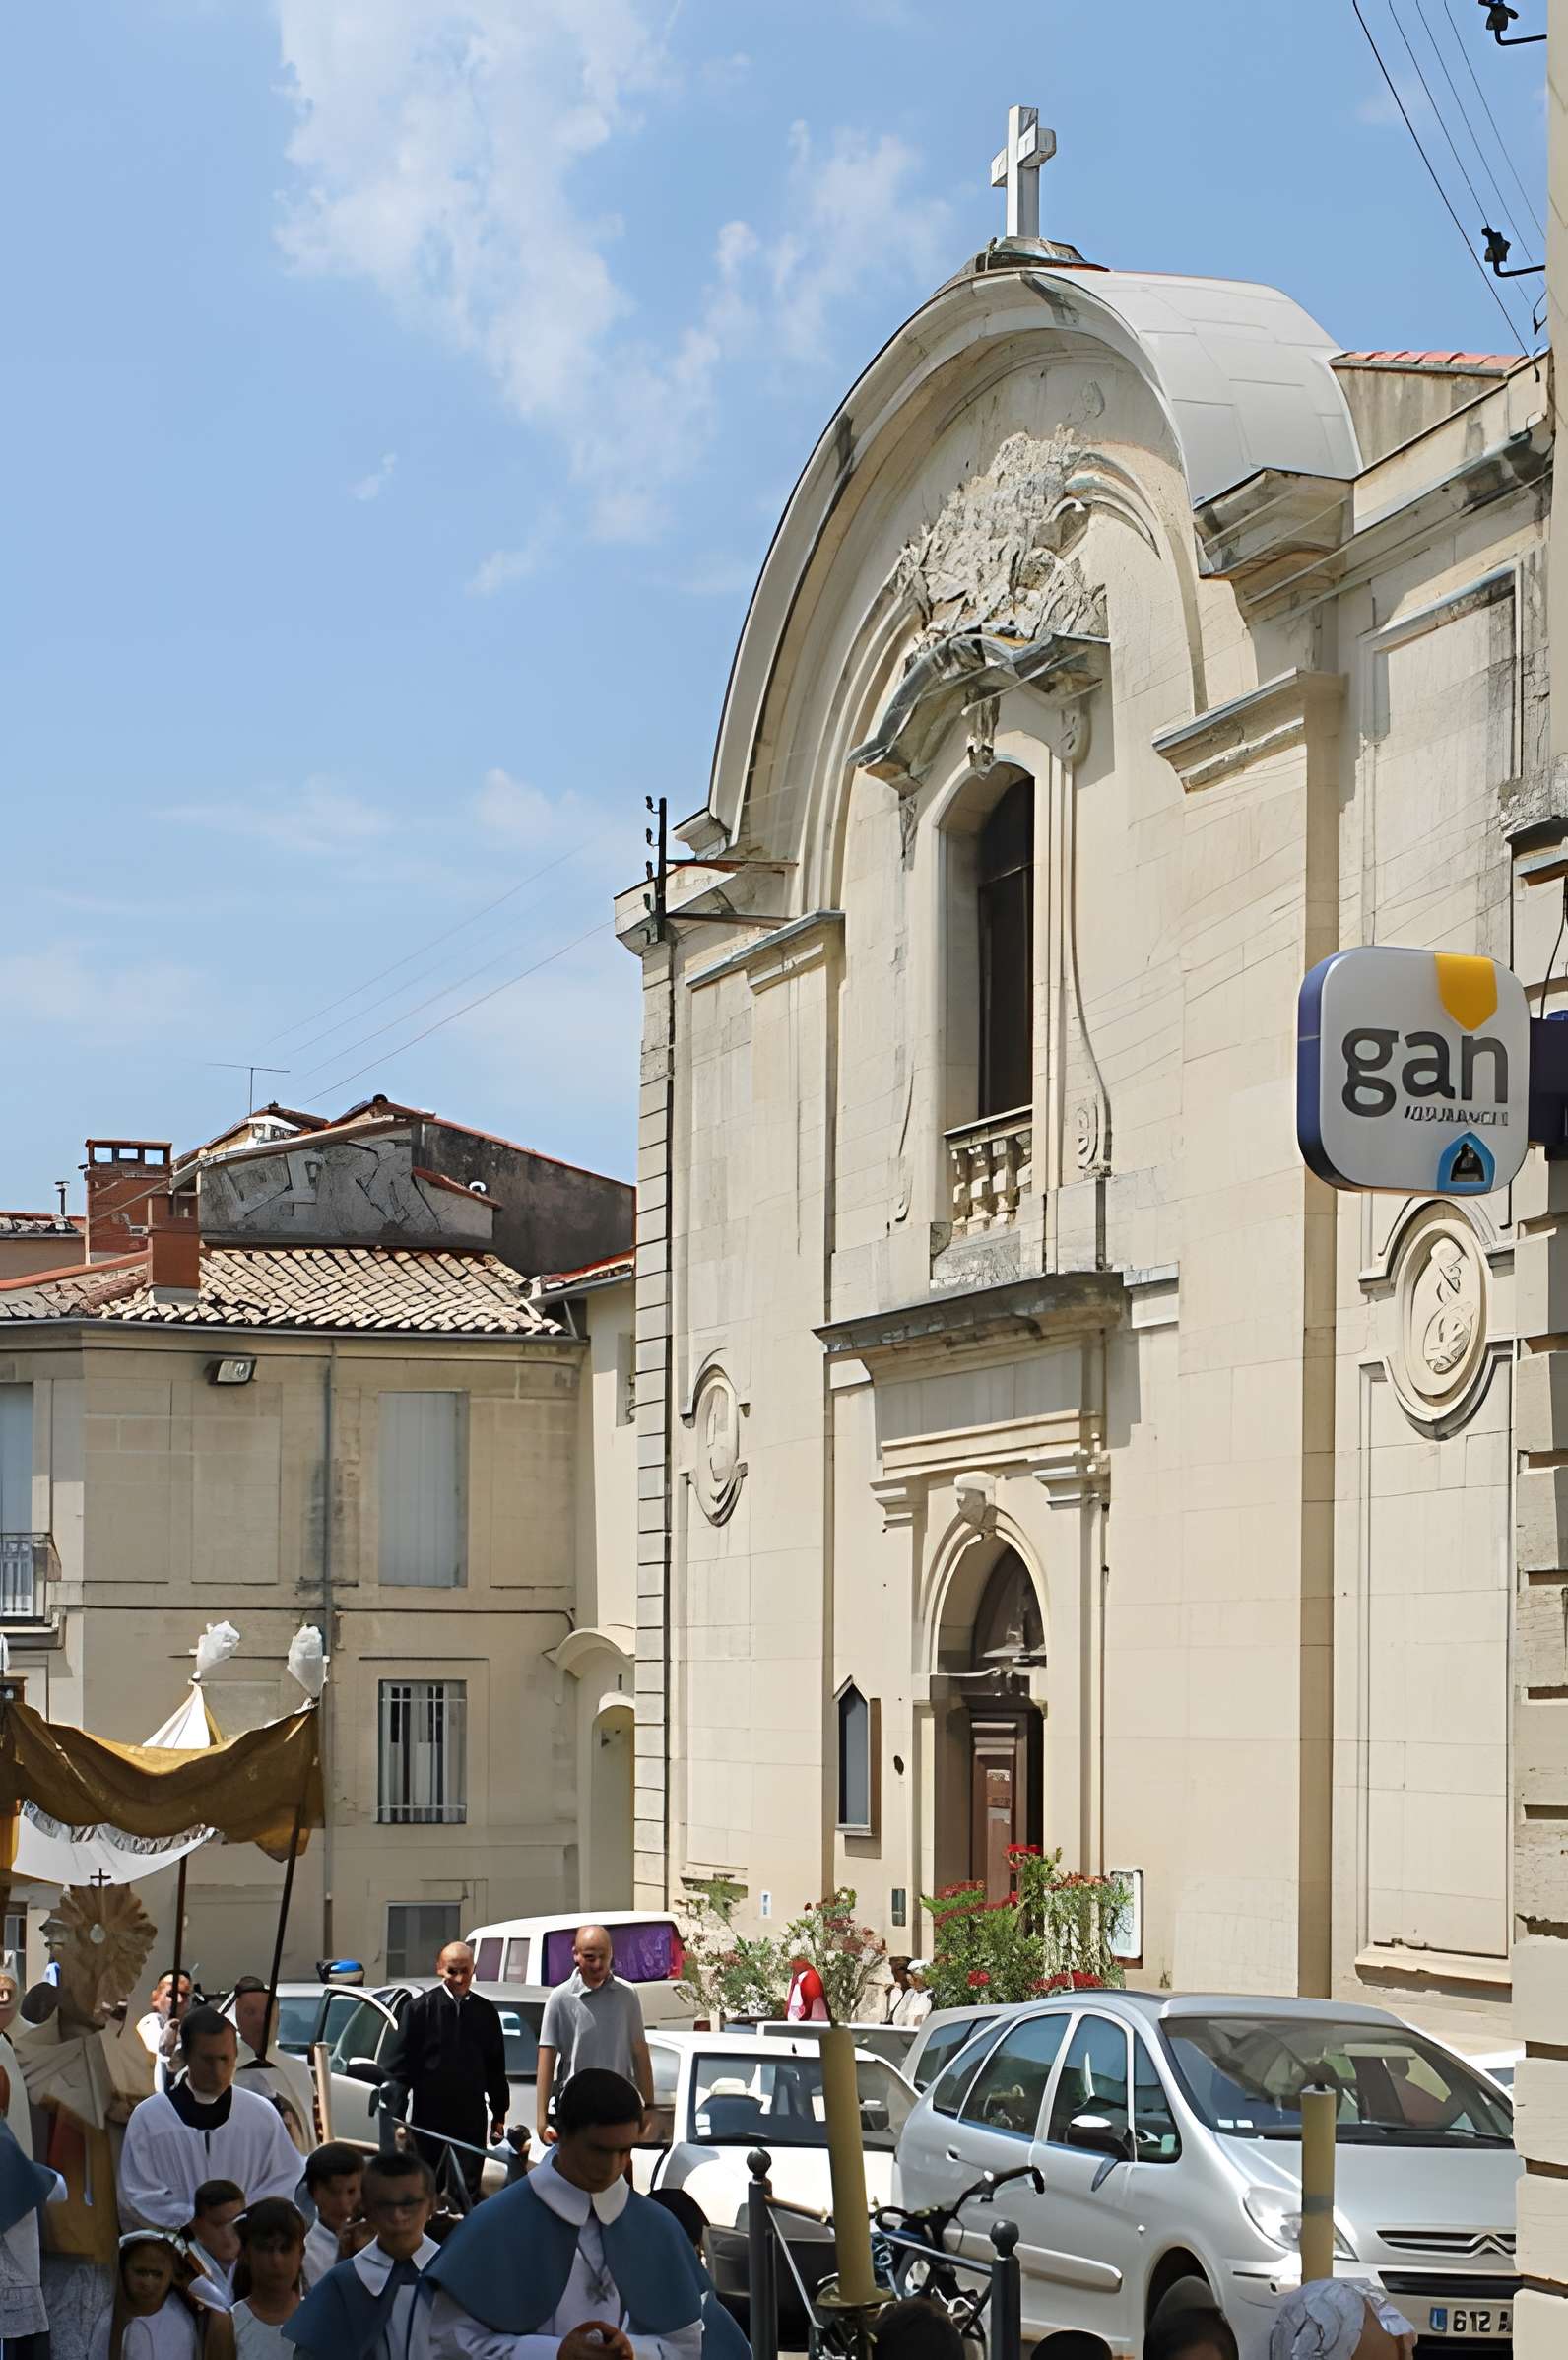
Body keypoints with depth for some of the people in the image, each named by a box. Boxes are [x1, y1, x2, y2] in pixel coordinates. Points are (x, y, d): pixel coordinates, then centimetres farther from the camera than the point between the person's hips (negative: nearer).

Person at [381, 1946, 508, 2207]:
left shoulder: (486, 2011, 5)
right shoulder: (421, 2008, -4)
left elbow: (496, 2068, 14)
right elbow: (399, 2065, -5)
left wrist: (499, 2113, 13)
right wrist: (394, 2113, -11)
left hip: (471, 2117, 2)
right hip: (428, 2114, -2)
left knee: (469, 2189, 1)